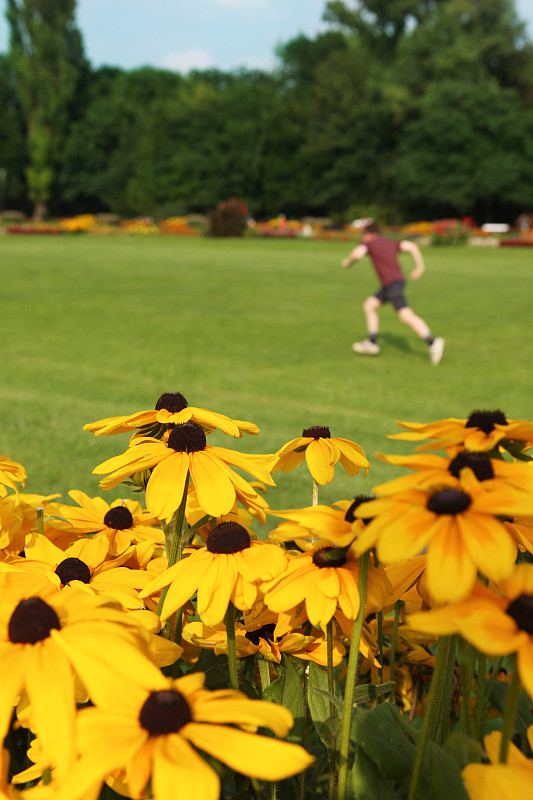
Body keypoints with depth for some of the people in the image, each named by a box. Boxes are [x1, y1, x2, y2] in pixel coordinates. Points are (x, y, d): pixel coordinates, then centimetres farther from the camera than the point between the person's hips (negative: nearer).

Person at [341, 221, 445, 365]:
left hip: (393, 283, -9)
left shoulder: (368, 243, 4)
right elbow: (412, 246, 6)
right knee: (369, 305, 18)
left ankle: (433, 342, -30)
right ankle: (372, 343, 21)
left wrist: (348, 262, 4)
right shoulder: (390, 243, 20)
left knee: (406, 315, -19)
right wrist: (420, 266, 5)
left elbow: (357, 254, -16)